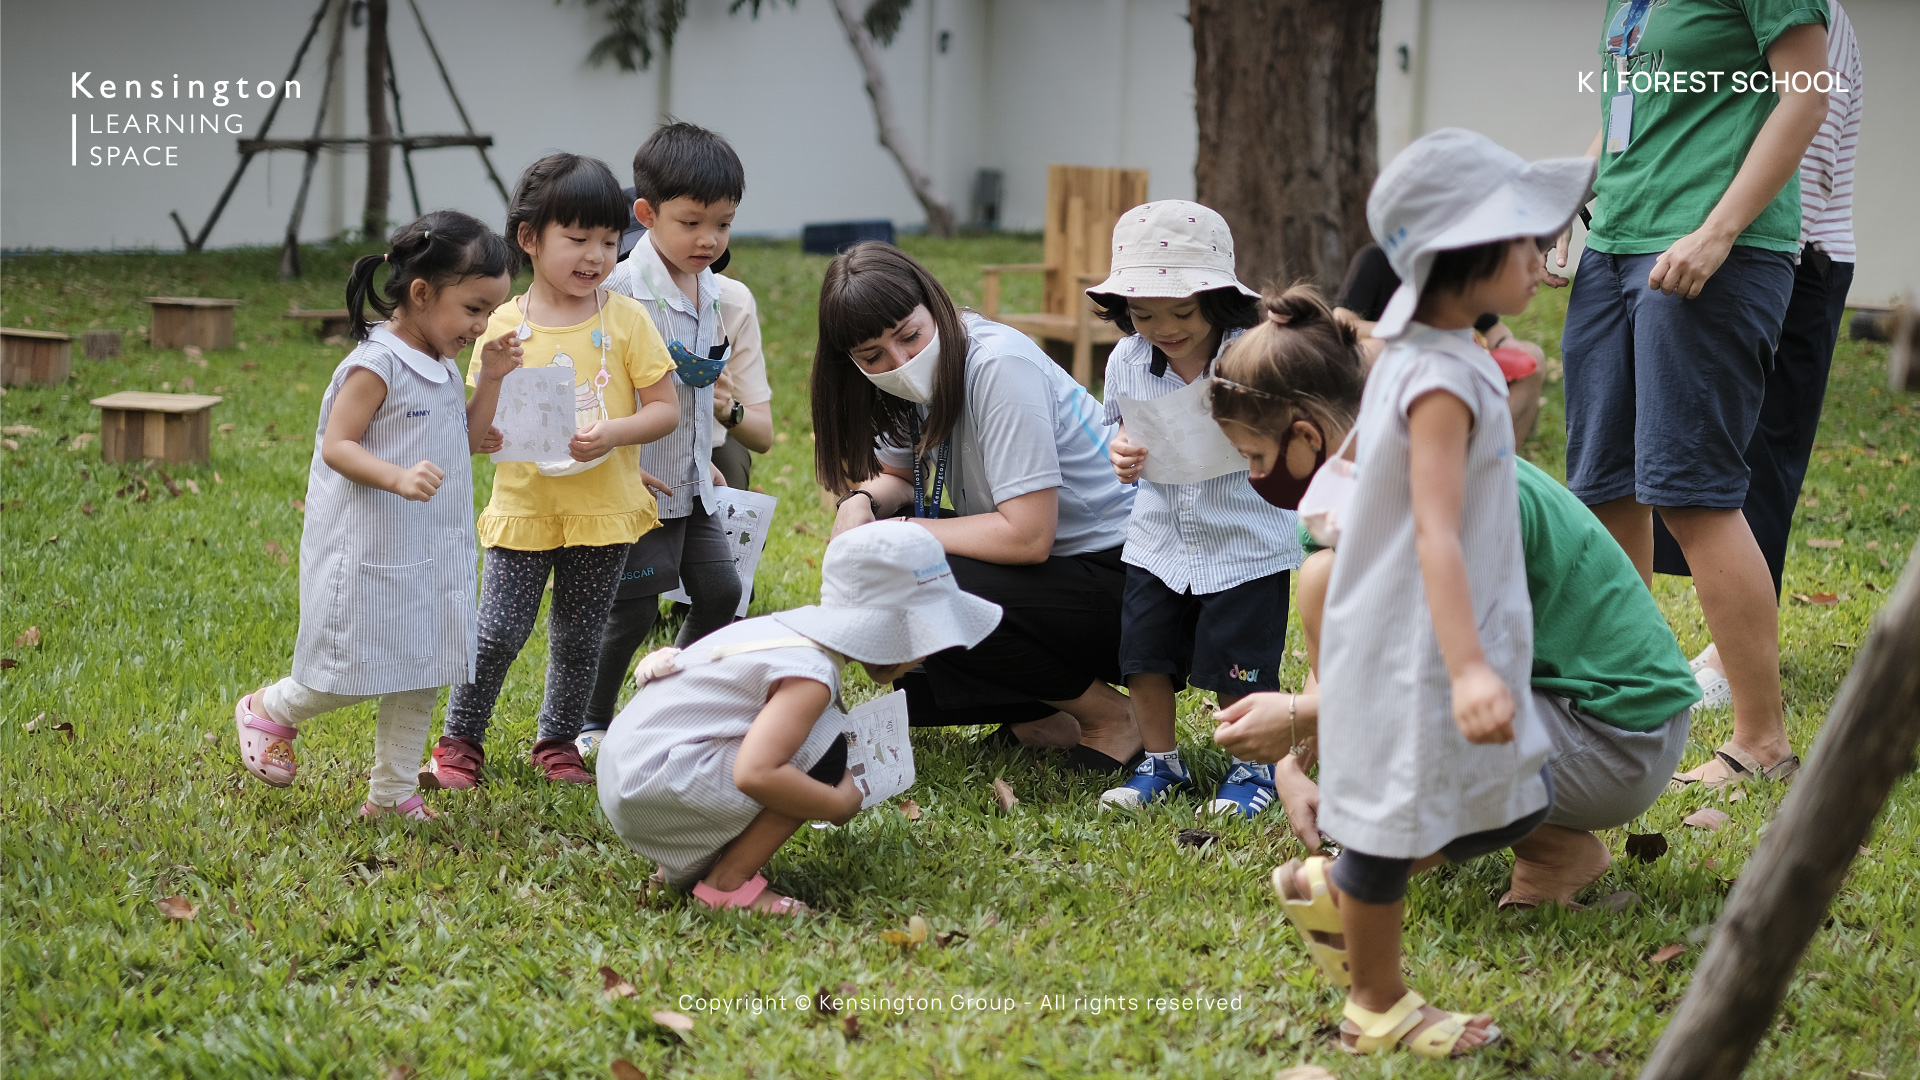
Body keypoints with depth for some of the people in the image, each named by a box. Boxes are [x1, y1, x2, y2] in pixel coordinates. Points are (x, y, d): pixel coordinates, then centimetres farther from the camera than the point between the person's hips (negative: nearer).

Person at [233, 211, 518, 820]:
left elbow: (466, 441, 18)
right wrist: (397, 478, -34)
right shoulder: (376, 365, -17)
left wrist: (490, 380, 5)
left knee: (422, 672, 10)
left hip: (433, 553, 8)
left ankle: (391, 792, 20)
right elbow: (336, 446, -19)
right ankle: (269, 711, 25)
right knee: (357, 667, -2)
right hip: (371, 551, -8)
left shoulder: (443, 370, 11)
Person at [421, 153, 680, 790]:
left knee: (579, 638, 10)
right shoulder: (506, 326, -2)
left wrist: (610, 432, -20)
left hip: (603, 507, 1)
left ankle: (558, 743, 28)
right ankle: (460, 742, 13)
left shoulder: (624, 319, -3)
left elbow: (665, 408, -3)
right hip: (524, 506, -1)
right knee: (498, 632, -5)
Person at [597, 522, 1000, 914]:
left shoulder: (794, 627, 8)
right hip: (652, 778, -10)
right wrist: (839, 803, -17)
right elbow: (755, 775, -32)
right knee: (821, 752, -18)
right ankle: (726, 883, -9)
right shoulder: (811, 674, -20)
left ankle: (688, 862, 14)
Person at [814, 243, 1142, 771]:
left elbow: (1028, 536, -28)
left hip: (1116, 571, -9)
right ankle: (1038, 714, 4)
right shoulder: (922, 374, 0)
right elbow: (896, 477, 16)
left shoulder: (1000, 366, -24)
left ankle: (1113, 719, -7)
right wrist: (861, 502, -9)